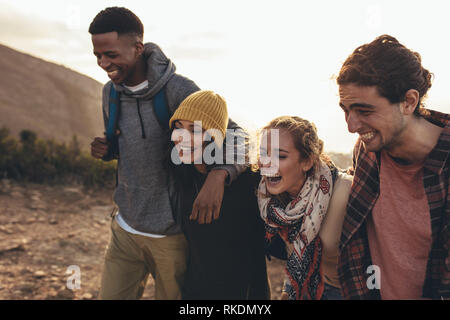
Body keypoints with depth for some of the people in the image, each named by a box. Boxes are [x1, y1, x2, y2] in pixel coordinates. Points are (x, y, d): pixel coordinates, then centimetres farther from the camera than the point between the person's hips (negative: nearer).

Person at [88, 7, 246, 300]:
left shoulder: (177, 90, -19)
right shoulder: (111, 92, 1)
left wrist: (218, 175, -43)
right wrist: (107, 150, -7)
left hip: (172, 233, -5)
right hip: (126, 228, 5)